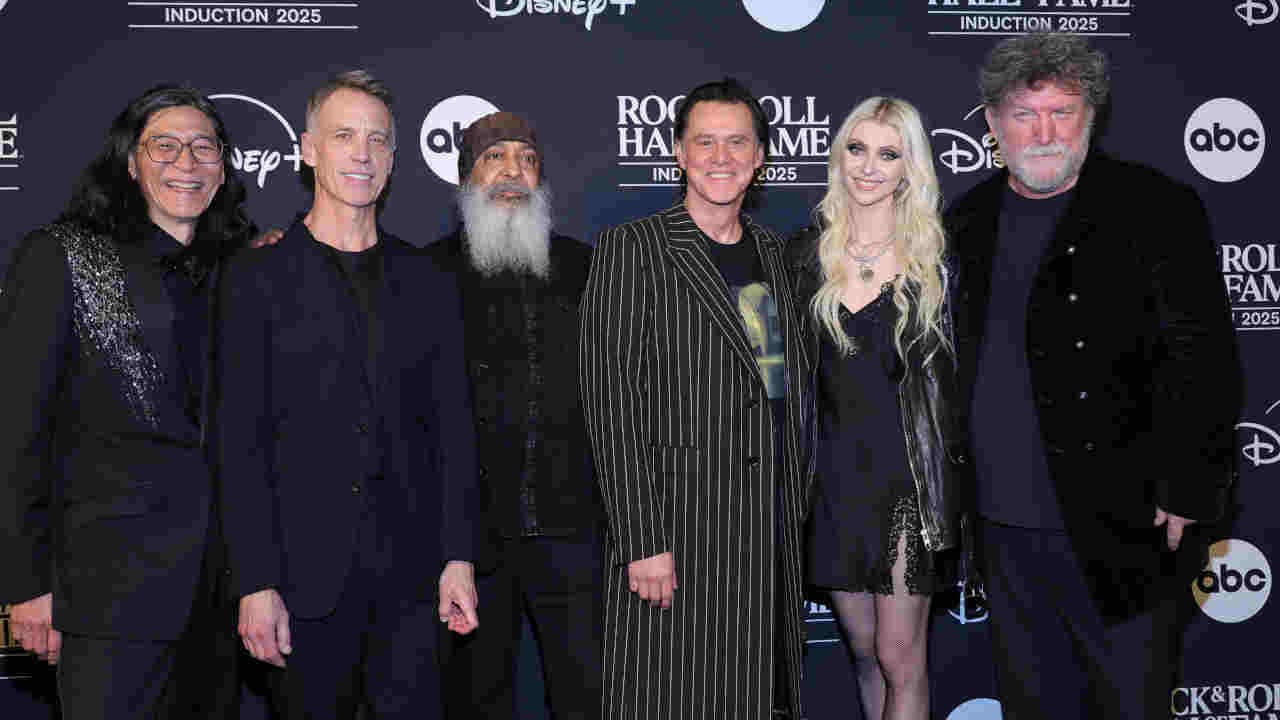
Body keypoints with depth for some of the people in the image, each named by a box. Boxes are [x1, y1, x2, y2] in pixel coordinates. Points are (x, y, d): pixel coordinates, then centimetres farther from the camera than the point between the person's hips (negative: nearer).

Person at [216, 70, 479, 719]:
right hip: (305, 574, -2)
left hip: (409, 575, 2)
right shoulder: (257, 277, 1)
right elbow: (240, 440, -4)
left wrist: (457, 556, 3)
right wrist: (255, 584, -9)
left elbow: (452, 426, 9)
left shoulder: (428, 282, 10)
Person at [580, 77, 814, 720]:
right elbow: (610, 403, -13)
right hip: (680, 531, -6)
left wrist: (797, 510, 12)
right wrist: (642, 540, -18)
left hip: (774, 529, 6)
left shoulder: (771, 251, 14)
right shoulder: (631, 249, -6)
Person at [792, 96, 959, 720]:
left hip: (907, 474, -3)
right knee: (863, 648, 14)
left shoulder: (935, 259, -2)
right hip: (835, 475, 3)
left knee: (900, 656, 1)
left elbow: (957, 377, 1)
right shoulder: (808, 252, 4)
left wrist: (957, 491, -4)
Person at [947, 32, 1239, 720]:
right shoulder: (967, 223, 9)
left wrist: (1185, 495, -13)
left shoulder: (1156, 210, -6)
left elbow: (1203, 363, -9)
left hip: (1119, 533, -4)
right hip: (1004, 529, 5)